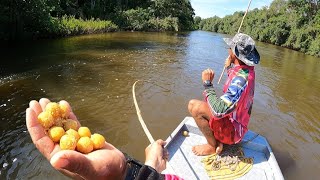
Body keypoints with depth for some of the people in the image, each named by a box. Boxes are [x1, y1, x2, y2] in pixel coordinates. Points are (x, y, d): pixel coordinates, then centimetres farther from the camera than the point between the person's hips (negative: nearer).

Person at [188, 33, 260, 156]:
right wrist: (230, 68, 17)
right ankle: (218, 141, 8)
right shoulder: (247, 70, -3)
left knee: (195, 107, -26)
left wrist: (207, 84, -30)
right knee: (193, 104, 15)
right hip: (236, 120, 9)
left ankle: (213, 146, -4)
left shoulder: (241, 78, -32)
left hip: (233, 130, -9)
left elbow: (219, 110, -39)